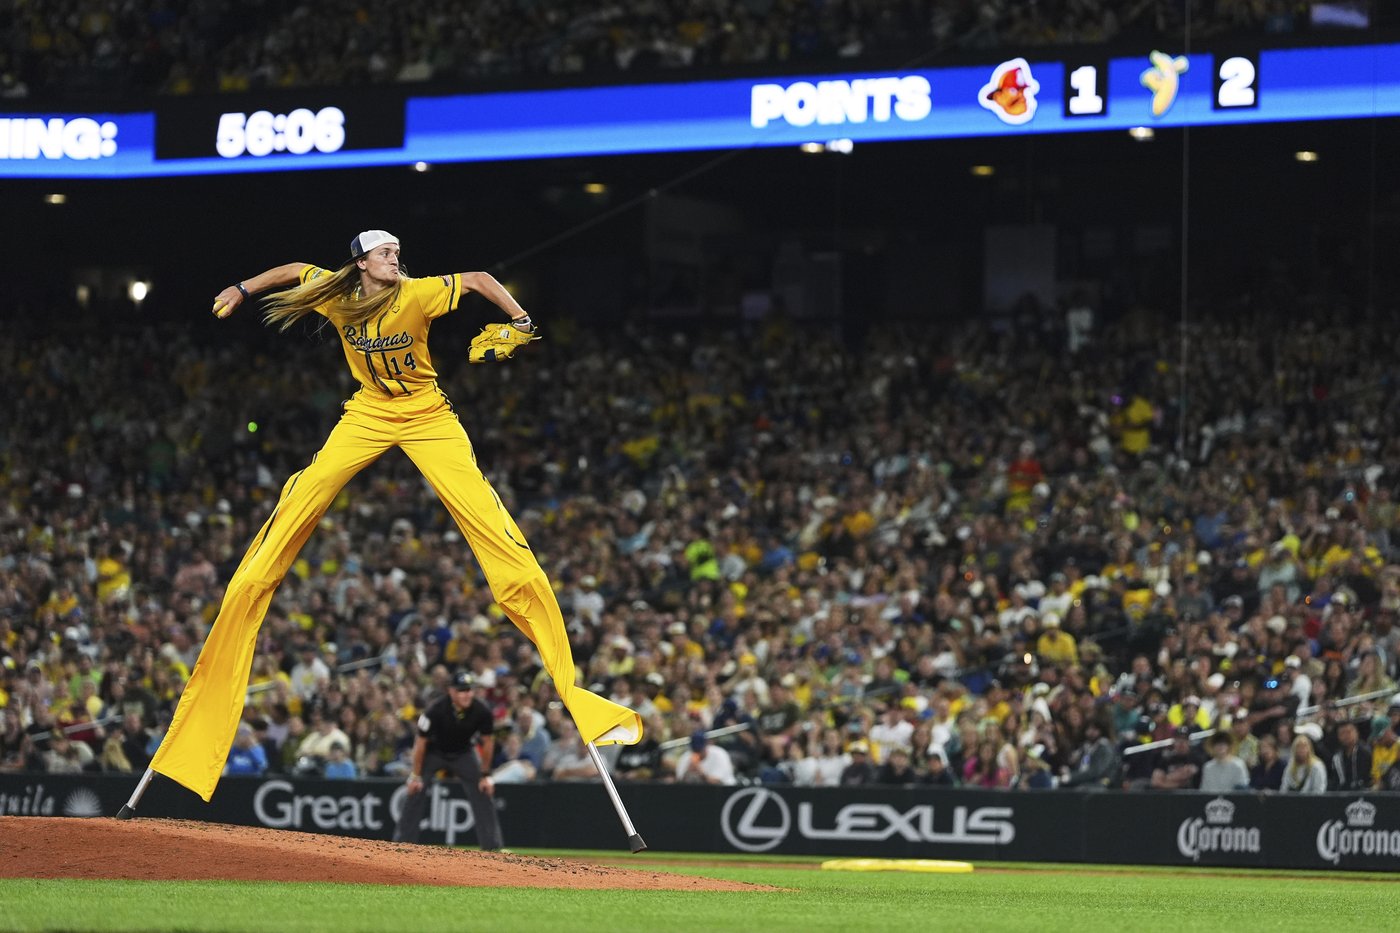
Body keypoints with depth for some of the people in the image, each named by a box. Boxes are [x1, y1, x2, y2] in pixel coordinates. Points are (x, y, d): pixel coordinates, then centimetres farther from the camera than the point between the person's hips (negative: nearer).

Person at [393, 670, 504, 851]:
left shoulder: (481, 712, -25)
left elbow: (487, 742, -8)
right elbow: (421, 742, -20)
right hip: (433, 753, -2)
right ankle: (402, 843, -5)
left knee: (484, 793, -5)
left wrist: (485, 775, -6)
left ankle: (492, 847, 1)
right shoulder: (435, 710, -32)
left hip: (464, 754, 2)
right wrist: (416, 775, -16)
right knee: (415, 793, -12)